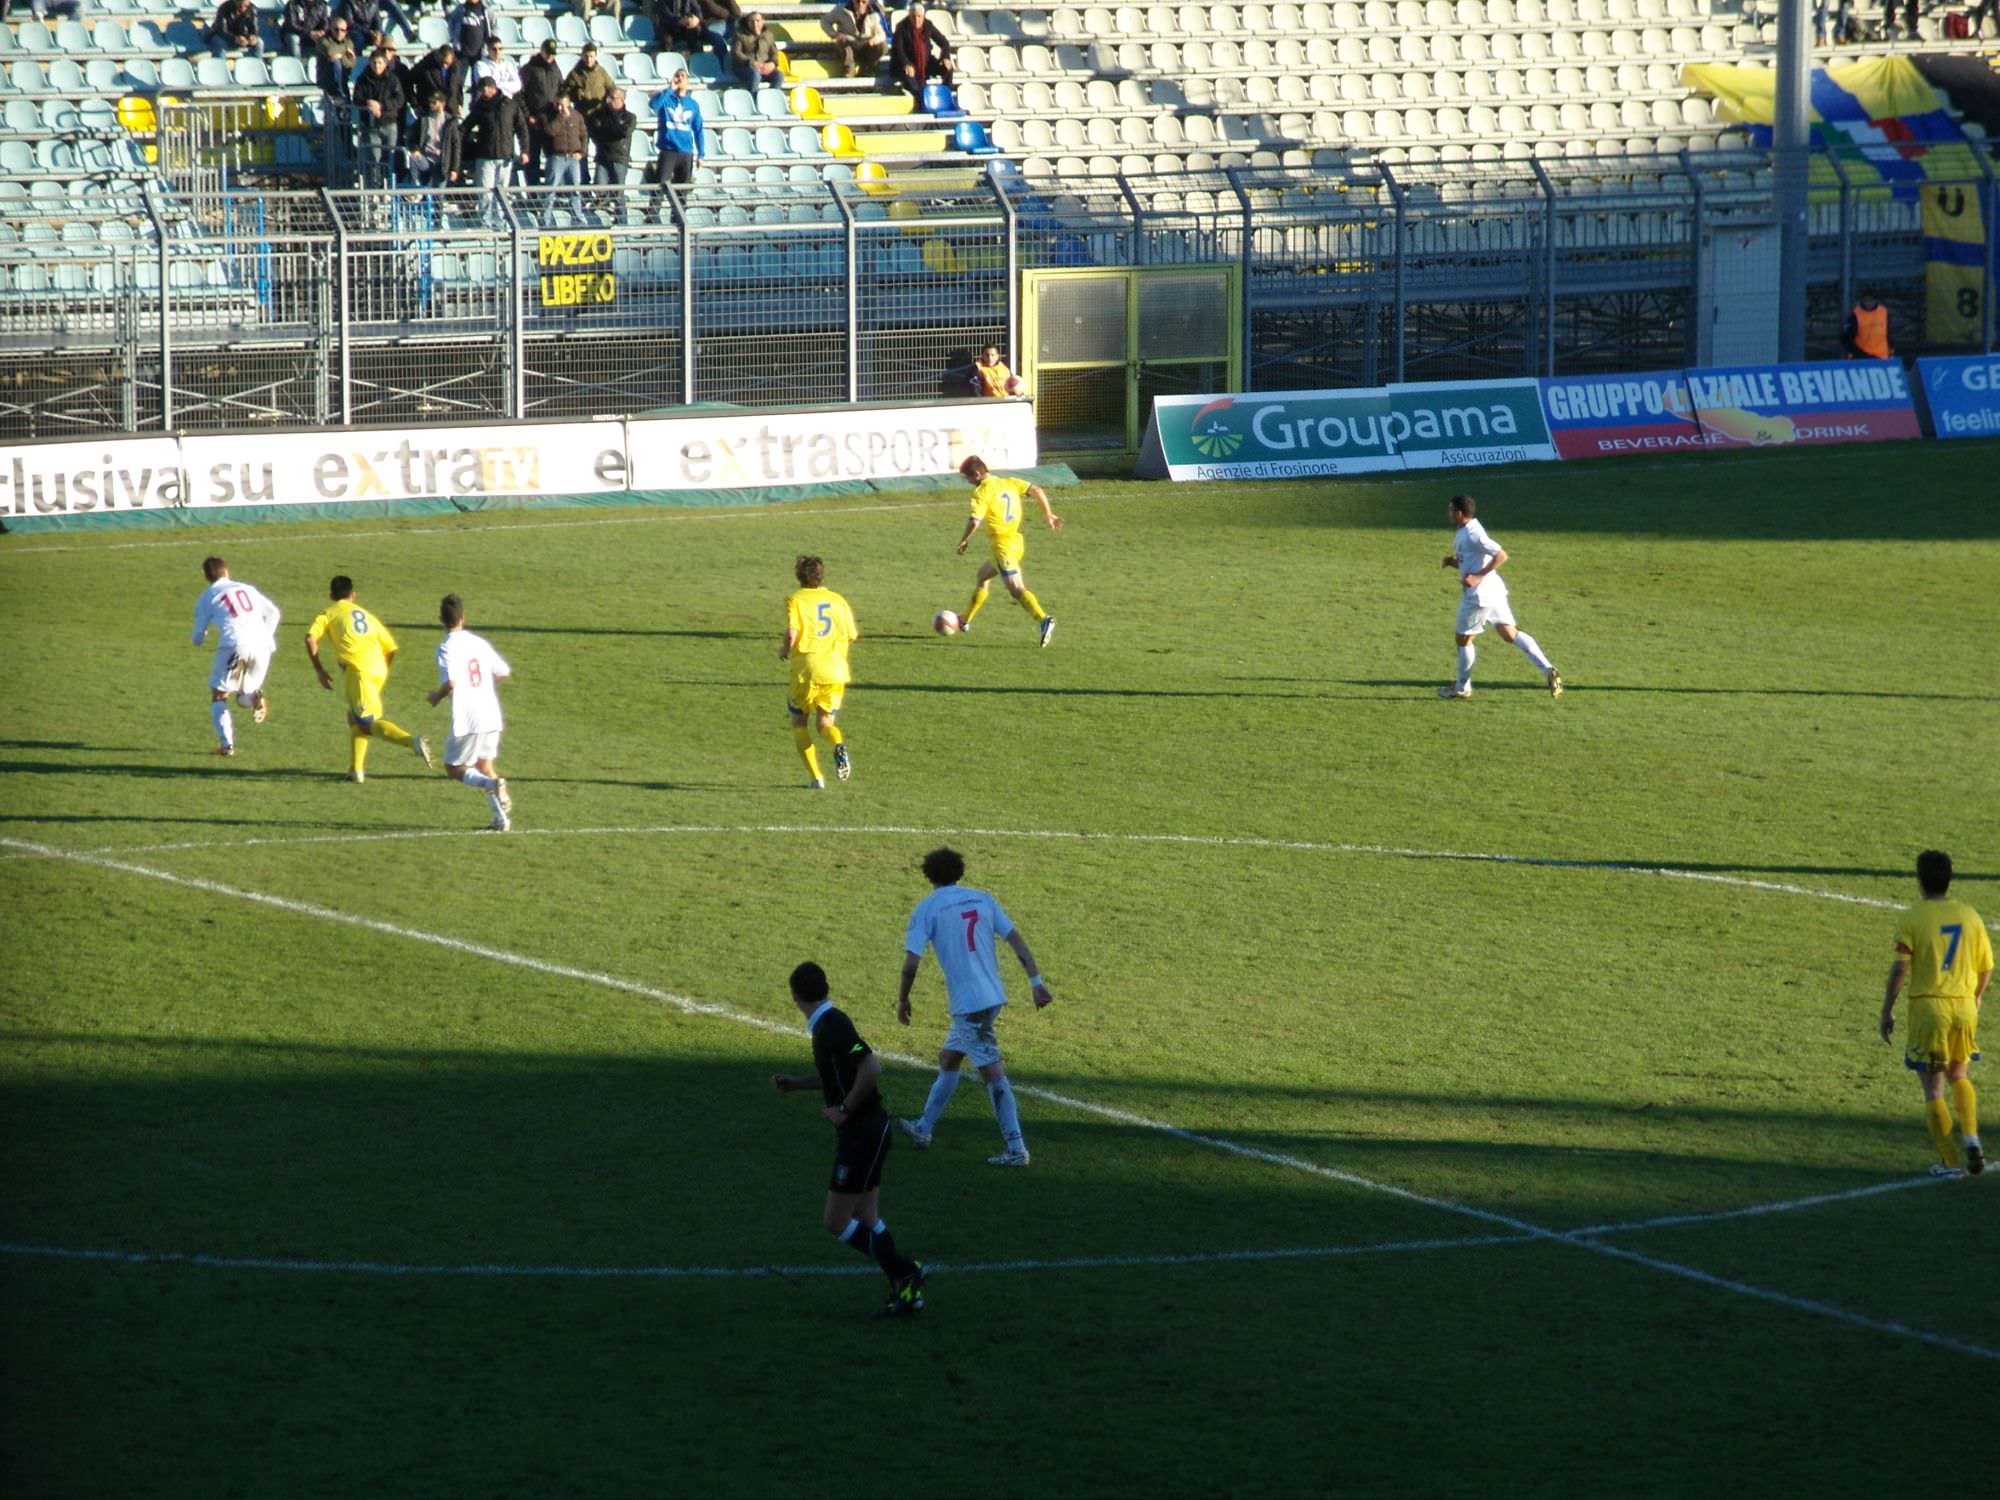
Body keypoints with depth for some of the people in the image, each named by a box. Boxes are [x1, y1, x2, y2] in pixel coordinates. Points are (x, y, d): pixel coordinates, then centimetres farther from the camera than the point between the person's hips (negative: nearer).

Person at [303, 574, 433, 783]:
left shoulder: (329, 614, 15)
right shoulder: (367, 615, 28)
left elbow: (310, 639, -2)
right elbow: (391, 649, 23)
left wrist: (320, 670, 5)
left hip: (357, 669, -6)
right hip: (378, 669, 6)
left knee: (367, 723, -8)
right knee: (355, 717, 23)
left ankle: (412, 741, -31)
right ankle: (356, 770, 17)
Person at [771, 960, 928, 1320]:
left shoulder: (832, 1027, -18)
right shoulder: (828, 1023, 12)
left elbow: (871, 1068, -29)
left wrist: (844, 1109, -19)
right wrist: (798, 1084, 21)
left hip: (862, 1133, -10)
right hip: (869, 1129, 10)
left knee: (835, 1223, -4)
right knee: (866, 1220, 12)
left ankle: (904, 1272, -3)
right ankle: (906, 1293, 11)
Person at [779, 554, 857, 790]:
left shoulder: (796, 600, -1)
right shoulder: (837, 600, 11)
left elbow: (791, 634, -14)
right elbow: (852, 636, 12)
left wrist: (784, 651, 7)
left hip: (807, 669, -3)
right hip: (836, 671, 3)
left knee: (799, 721, 15)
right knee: (826, 722, 13)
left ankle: (816, 777, 4)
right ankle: (839, 746, -24)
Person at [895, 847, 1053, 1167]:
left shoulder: (927, 909, -5)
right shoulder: (982, 900, 9)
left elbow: (911, 961, -10)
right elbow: (1015, 939, 4)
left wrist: (903, 1001, 4)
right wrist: (1036, 981, 4)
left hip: (968, 1003, -7)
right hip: (993, 996, 7)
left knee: (993, 1072, -6)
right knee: (948, 1059, 22)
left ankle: (1016, 1149, -6)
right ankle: (924, 1128, 34)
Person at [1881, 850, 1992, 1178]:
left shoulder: (1911, 919, -7)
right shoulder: (1970, 917, 4)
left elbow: (1900, 969, -12)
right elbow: (1986, 967, 10)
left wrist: (1887, 1012, -4)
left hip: (1928, 1005, -4)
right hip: (1964, 1007, 4)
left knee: (1933, 1089, 4)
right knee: (1959, 1077, 23)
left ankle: (1948, 1161, 1)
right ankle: (1970, 1137, 3)